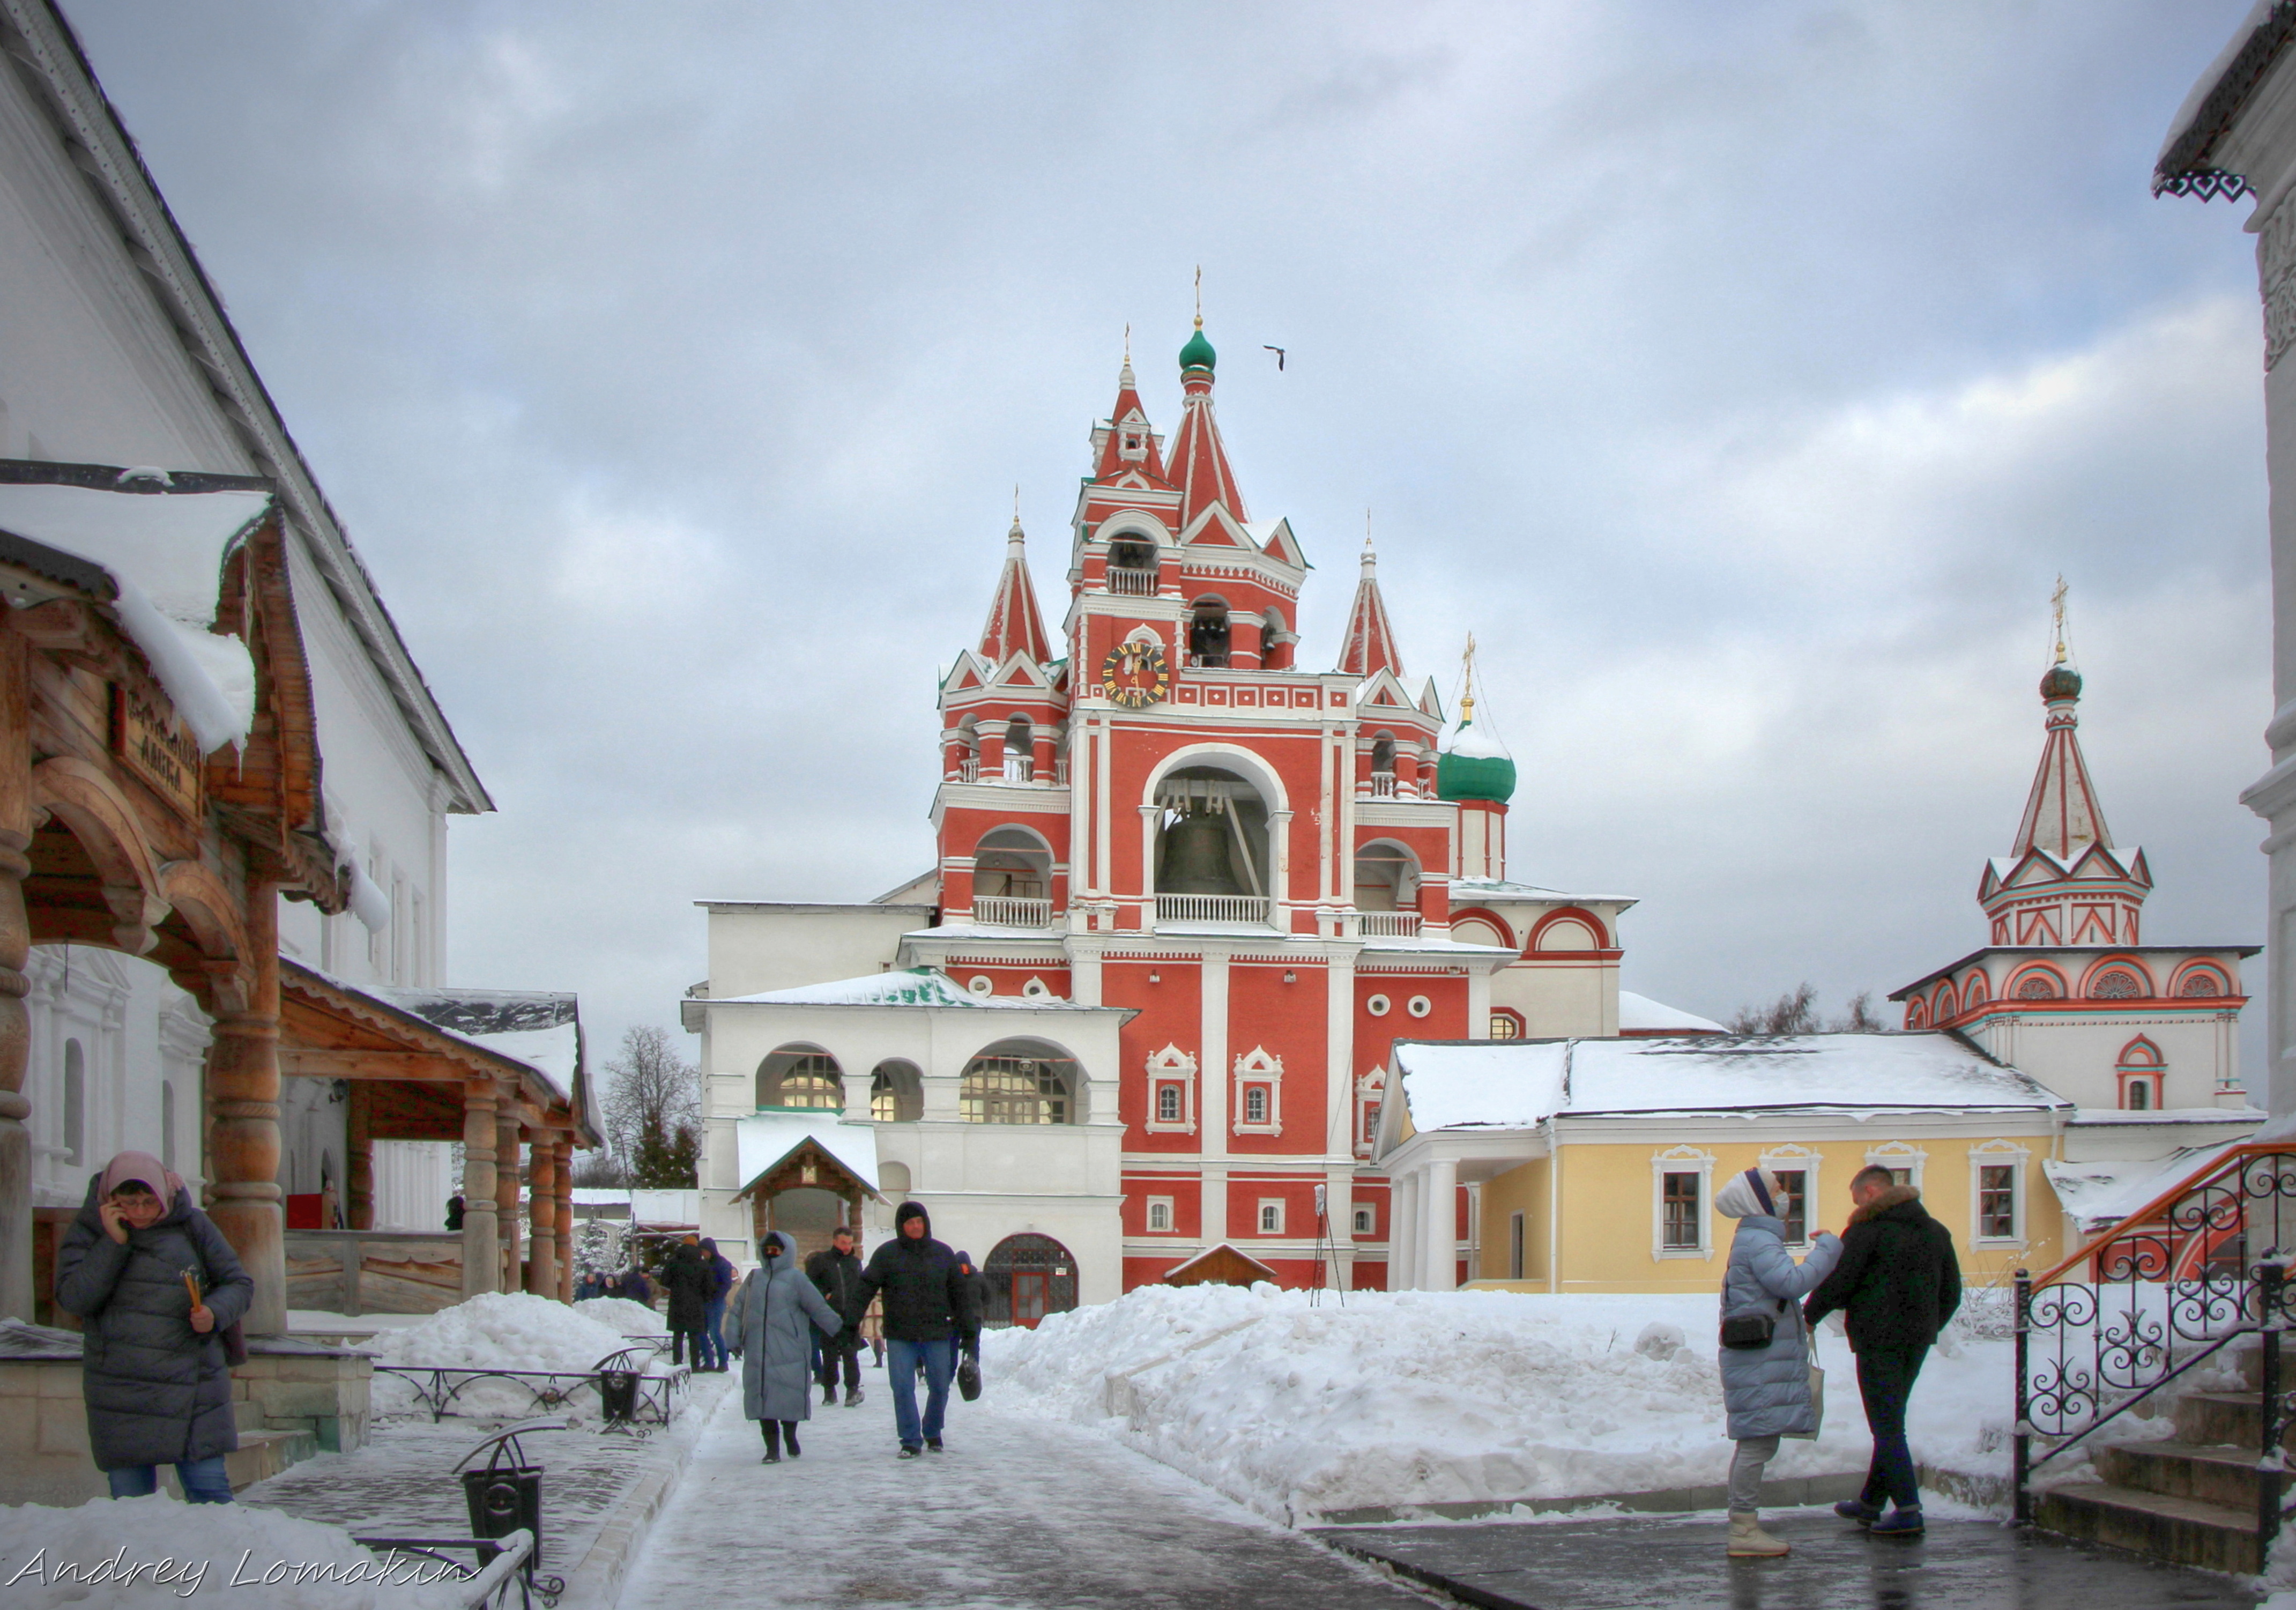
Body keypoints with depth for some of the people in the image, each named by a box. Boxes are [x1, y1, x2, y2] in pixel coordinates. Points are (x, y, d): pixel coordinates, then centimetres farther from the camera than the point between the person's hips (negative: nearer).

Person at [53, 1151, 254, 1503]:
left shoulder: (192, 1225, 3)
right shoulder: (87, 1232, 3)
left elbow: (238, 1284, 9)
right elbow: (73, 1298, -11)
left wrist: (215, 1313, -12)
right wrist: (113, 1243, -16)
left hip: (192, 1390, 0)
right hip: (119, 1392, 0)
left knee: (210, 1493, -2)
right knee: (130, 1501, 3)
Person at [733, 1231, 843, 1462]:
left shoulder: (795, 1278, 3)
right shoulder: (754, 1278, 15)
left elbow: (819, 1308, 2)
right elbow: (738, 1311, 16)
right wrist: (734, 1340, 7)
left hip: (789, 1355, -3)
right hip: (757, 1354, 3)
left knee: (790, 1398, -2)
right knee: (762, 1398, 0)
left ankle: (790, 1435, 23)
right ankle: (772, 1447, 6)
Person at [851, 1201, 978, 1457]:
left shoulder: (943, 1253, 7)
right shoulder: (887, 1254, 2)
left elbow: (960, 1293, 11)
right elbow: (866, 1288, -2)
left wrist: (969, 1332, 8)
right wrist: (849, 1320, -14)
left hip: (937, 1333, 1)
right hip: (900, 1336, -1)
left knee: (940, 1387, 6)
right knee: (902, 1388, -5)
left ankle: (933, 1432, 29)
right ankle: (911, 1441, 4)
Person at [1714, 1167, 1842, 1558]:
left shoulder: (1756, 1239, 21)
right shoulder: (1758, 1242, -14)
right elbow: (1793, 1282, -26)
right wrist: (1828, 1247, -16)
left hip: (1764, 1358, 11)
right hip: (1760, 1357, -11)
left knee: (1755, 1443, 11)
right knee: (1759, 1442, -12)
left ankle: (1744, 1526, 13)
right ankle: (1743, 1531, -12)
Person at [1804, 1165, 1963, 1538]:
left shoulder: (1868, 1228, -11)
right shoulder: (1936, 1231, 13)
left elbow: (1839, 1282, -13)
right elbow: (1952, 1293, 17)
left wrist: (1808, 1316, 1)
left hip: (1878, 1337, -7)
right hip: (1918, 1339, 7)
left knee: (1887, 1426, -4)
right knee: (1891, 1421, 17)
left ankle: (1908, 1510, -10)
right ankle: (1871, 1502, 25)